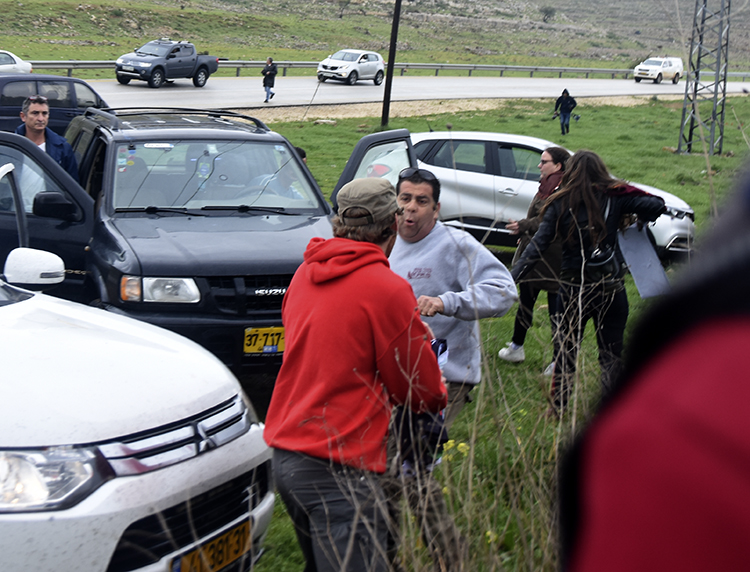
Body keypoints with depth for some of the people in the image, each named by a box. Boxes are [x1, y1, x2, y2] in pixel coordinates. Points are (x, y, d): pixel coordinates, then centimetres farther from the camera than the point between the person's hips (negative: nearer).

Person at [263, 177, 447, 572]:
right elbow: (423, 391, -3)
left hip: (283, 452, 8)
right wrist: (440, 394, 20)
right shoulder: (387, 288, -13)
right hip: (338, 468, -8)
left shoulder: (305, 273, 9)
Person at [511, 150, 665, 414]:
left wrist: (513, 277, -14)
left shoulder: (560, 204, -5)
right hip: (611, 288, 0)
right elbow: (656, 205, -10)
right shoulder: (614, 197, -6)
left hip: (572, 288, 1)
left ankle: (557, 407, 26)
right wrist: (638, 221, 10)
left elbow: (538, 245, -12)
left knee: (565, 351, 15)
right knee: (611, 352, 11)